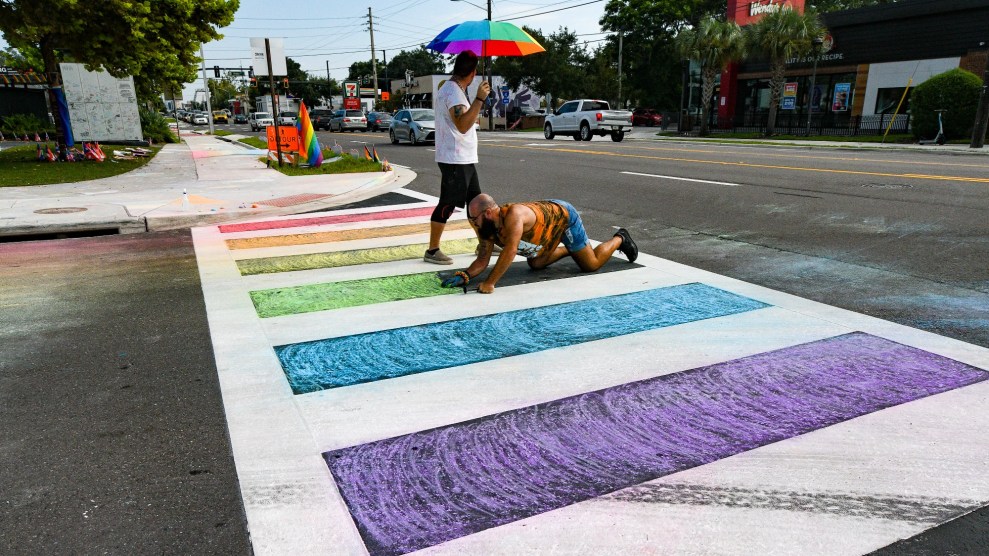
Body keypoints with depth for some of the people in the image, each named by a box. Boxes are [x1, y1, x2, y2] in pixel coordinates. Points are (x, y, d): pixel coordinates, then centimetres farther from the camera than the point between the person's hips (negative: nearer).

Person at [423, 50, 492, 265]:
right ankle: (432, 251, 2)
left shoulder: (449, 88, 15)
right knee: (447, 205, -5)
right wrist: (479, 99, -29)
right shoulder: (454, 91, -18)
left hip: (464, 159, 11)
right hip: (455, 159, -11)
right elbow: (463, 125, -29)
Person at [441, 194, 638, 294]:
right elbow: (482, 260, -11)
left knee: (591, 265, 2)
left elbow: (510, 251, -50)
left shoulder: (513, 215, -41)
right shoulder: (488, 229, -16)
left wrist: (490, 283, -52)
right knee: (535, 264, 12)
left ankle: (620, 239, 28)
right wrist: (464, 276, -30)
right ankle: (568, 249, 32)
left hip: (564, 216, -7)